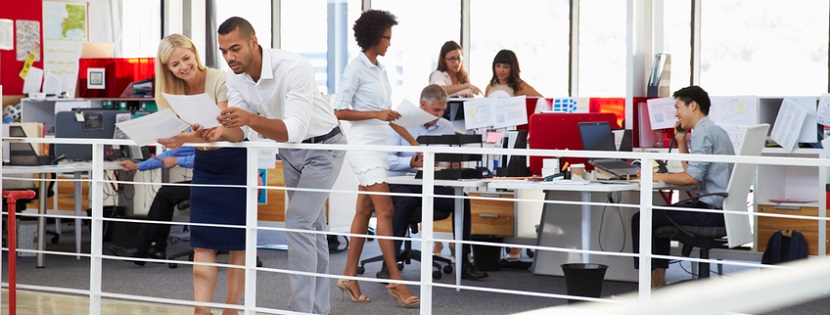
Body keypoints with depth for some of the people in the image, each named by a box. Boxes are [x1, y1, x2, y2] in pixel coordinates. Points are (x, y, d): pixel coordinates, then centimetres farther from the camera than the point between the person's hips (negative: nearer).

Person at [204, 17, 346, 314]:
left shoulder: (293, 68, -33)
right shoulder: (235, 78, -11)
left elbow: (295, 129, -40)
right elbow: (237, 132, -14)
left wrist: (250, 118, -54)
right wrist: (219, 132, -37)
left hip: (322, 145, -7)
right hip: (289, 151, 7)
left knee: (298, 222, -16)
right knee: (311, 226, 14)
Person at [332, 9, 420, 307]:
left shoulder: (380, 70, 14)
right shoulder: (355, 69, -10)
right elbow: (340, 111, -12)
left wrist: (412, 141, 18)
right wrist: (376, 114, -19)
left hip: (380, 146, 8)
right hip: (364, 145, -8)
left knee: (364, 211, 9)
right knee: (385, 210, -11)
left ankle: (349, 276, 14)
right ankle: (396, 281, -10)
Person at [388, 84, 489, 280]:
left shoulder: (447, 127, 13)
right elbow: (388, 159, -13)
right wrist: (412, 162, -29)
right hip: (402, 182, -4)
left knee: (461, 199, -21)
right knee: (407, 201, -37)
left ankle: (463, 262, -14)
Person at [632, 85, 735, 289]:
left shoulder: (703, 133, -14)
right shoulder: (715, 131, 19)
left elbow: (692, 177, -23)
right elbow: (691, 171, 25)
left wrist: (657, 177, -13)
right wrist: (681, 142, 16)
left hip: (709, 210, -11)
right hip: (719, 208, 11)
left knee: (641, 219, -8)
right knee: (658, 216, 28)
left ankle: (648, 286, -5)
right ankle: (659, 282, 24)